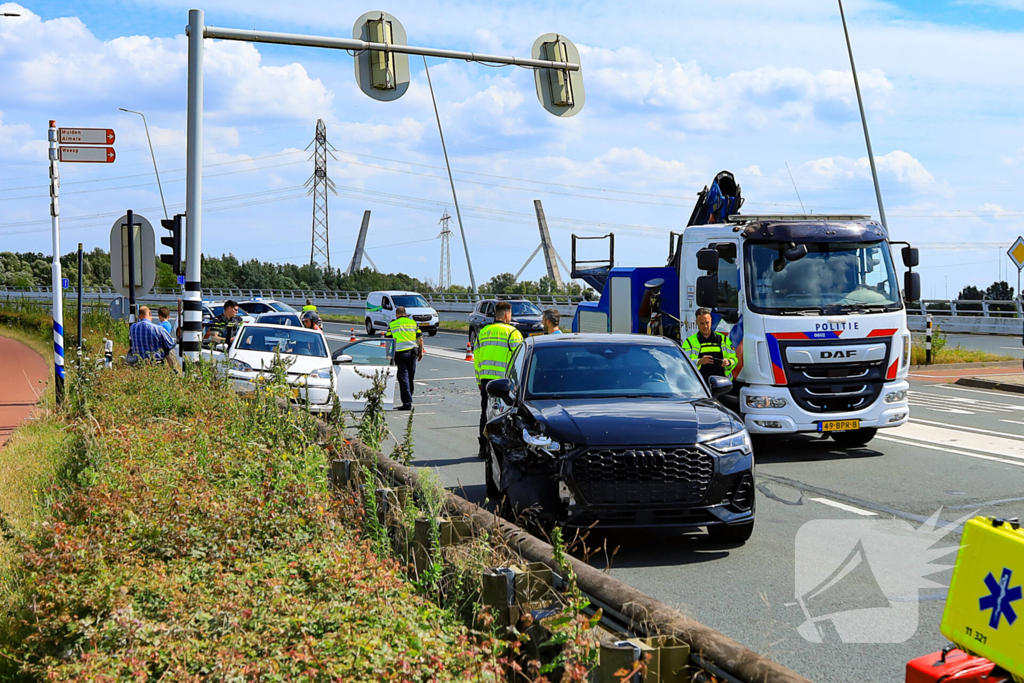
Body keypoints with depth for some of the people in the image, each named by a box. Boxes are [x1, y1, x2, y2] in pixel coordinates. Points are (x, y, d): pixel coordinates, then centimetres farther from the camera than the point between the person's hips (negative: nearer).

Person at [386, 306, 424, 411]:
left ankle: (407, 403, -8)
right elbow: (420, 338, 7)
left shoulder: (392, 325, 3)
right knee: (411, 378, 15)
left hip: (400, 353, -3)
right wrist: (421, 352, 16)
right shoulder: (413, 323, 8)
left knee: (403, 378, -3)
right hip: (412, 352, 3)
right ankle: (408, 399, 26)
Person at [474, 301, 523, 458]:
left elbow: (476, 359, 17)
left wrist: (479, 381, 22)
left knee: (486, 414, 10)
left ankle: (484, 448, 11)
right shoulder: (512, 333, -4)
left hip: (485, 379, 5)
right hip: (504, 380, -5)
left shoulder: (482, 332, 14)